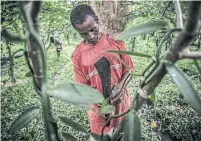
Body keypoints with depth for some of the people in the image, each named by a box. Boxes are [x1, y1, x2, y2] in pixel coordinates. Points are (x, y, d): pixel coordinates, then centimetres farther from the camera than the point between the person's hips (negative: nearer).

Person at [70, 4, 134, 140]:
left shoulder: (116, 42, -8)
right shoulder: (78, 55, -10)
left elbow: (128, 69, -2)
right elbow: (83, 86, -5)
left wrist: (121, 87, -20)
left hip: (122, 100, 1)